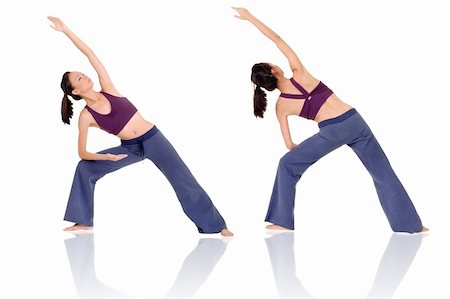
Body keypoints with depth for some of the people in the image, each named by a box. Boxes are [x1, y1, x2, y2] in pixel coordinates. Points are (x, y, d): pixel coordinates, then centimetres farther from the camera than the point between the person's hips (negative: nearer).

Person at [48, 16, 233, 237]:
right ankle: (84, 221, 6)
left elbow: (89, 54, -7)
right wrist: (105, 157, -25)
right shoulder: (86, 116, -6)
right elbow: (82, 153, -7)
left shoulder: (107, 90, -5)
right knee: (85, 168, -5)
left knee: (184, 181, -9)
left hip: (153, 139, -1)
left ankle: (216, 225, -6)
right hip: (129, 148, 2)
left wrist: (66, 30, -12)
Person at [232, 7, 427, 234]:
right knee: (382, 172, 14)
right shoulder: (299, 74, 3)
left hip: (331, 132, -2)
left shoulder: (281, 106, 4)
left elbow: (289, 145, 11)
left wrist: (303, 152, 33)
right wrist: (250, 17, 11)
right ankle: (411, 225, 17)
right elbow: (277, 39, 3)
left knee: (287, 165, 16)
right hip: (354, 121, 2)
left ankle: (282, 221, 13)